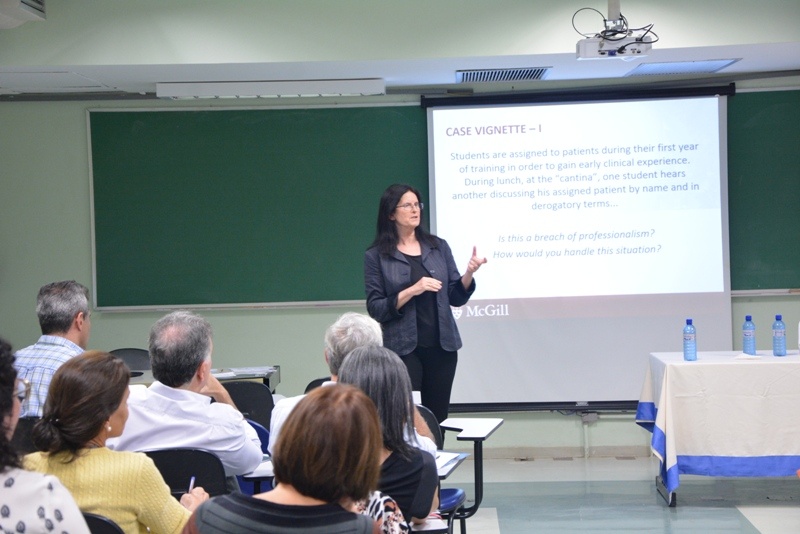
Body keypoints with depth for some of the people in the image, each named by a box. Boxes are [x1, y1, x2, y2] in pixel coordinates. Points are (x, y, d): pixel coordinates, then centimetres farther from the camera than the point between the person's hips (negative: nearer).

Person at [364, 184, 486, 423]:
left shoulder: (438, 246, 8)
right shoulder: (376, 256, -1)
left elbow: (456, 298, 8)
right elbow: (375, 309, -7)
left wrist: (469, 274, -11)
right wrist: (412, 291, -18)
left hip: (442, 346, 3)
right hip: (403, 349, -3)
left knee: (438, 418, 6)